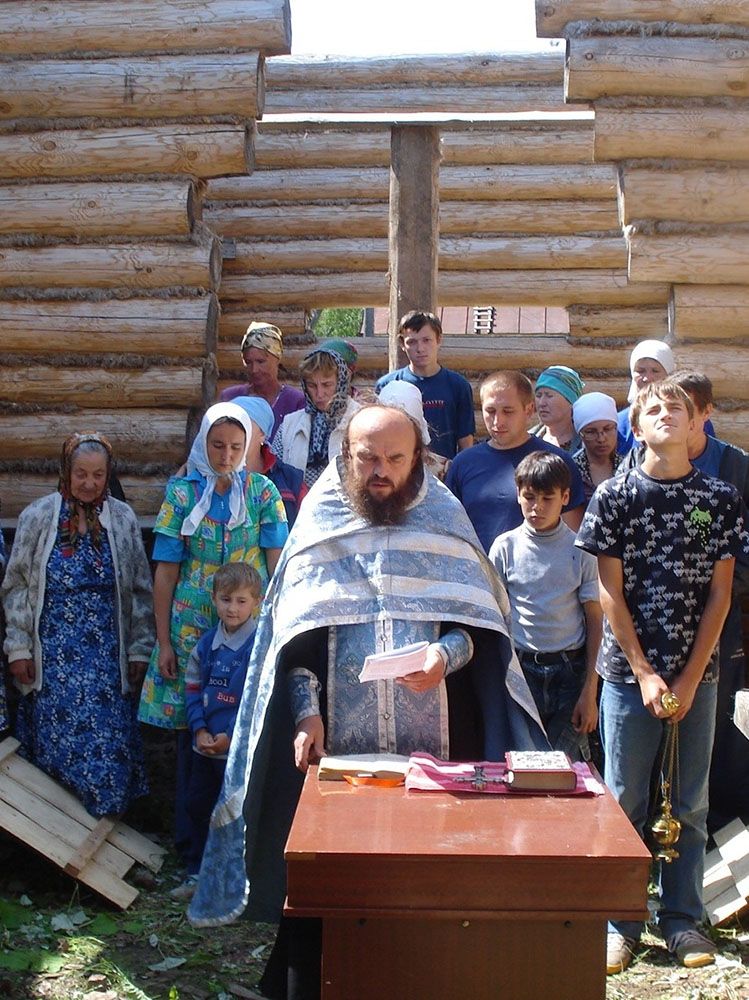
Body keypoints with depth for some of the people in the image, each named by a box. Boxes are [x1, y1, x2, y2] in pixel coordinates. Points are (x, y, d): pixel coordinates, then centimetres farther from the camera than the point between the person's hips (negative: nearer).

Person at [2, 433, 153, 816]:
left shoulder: (123, 519, 3)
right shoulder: (38, 516, 0)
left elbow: (140, 590, 7)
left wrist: (140, 650, 4)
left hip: (107, 652, 1)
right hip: (54, 653, -1)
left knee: (108, 739, -2)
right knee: (56, 738, 1)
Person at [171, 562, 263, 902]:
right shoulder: (206, 643, 5)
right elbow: (193, 688, 7)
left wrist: (230, 736, -17)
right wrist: (200, 730, -6)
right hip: (206, 744, 6)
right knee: (197, 806, 15)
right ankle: (197, 874, 31)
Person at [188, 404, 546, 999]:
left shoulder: (443, 520, 7)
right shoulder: (319, 524, 6)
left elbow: (476, 620, 4)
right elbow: (295, 635, 5)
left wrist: (446, 655, -17)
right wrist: (306, 711, -7)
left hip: (433, 737, 0)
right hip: (338, 739, 0)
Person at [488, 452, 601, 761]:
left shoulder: (580, 550, 1)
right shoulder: (505, 547, 3)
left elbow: (594, 620, 2)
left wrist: (590, 690, -2)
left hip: (571, 670, -1)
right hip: (521, 669, 1)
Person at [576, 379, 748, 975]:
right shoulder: (614, 496, -2)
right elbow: (611, 592, -3)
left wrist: (689, 679, -5)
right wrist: (645, 674, -8)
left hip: (696, 674, 1)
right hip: (630, 672, -1)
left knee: (690, 803, 10)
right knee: (624, 802, 6)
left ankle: (683, 918, 23)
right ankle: (621, 921, 18)